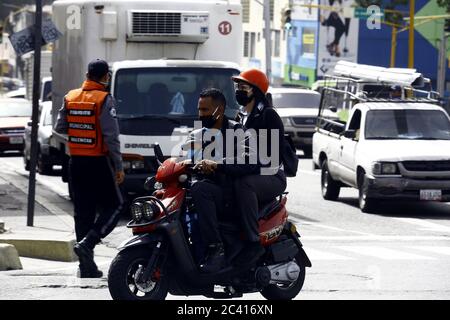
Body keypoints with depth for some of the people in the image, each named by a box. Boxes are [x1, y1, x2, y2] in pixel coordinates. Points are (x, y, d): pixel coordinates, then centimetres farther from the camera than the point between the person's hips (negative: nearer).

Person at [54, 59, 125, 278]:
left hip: (76, 162, 6)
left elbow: (59, 128, 8)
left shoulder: (70, 98, 4)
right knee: (113, 206, 6)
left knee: (82, 212, 10)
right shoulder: (104, 100, -13)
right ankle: (87, 243, -14)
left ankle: (87, 267, 10)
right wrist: (119, 166, -10)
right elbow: (111, 136, -15)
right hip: (99, 162, -6)